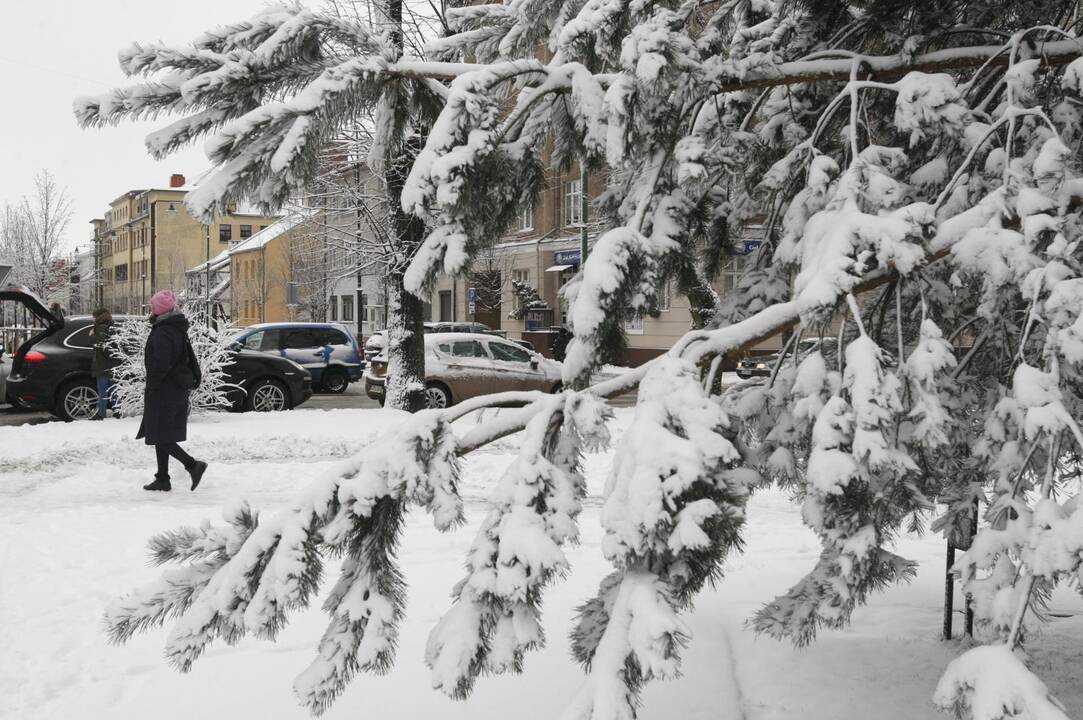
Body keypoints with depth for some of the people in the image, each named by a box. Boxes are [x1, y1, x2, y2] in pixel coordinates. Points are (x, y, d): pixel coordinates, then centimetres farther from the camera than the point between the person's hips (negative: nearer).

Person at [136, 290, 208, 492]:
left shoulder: (162, 333, -17)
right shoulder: (178, 330, 13)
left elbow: (160, 365, -24)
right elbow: (187, 360, 17)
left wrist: (152, 385, -15)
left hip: (163, 392, -9)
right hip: (178, 391, 10)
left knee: (161, 438, -4)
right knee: (163, 437, 15)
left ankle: (192, 464, -14)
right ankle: (162, 479, 19)